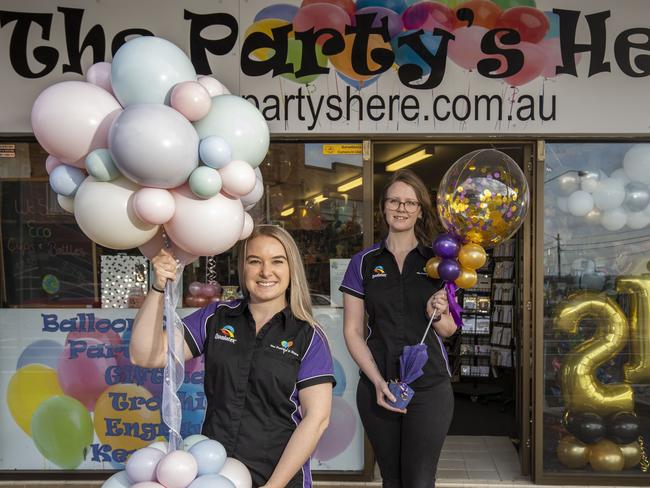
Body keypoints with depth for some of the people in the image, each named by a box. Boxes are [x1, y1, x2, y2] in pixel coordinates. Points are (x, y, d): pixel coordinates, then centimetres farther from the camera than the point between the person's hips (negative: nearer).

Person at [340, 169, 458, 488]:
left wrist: (438, 315, -15)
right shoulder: (364, 263, 3)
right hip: (377, 387, 1)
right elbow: (352, 331, 1)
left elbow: (448, 331, 8)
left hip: (429, 388, -1)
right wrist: (377, 381, -12)